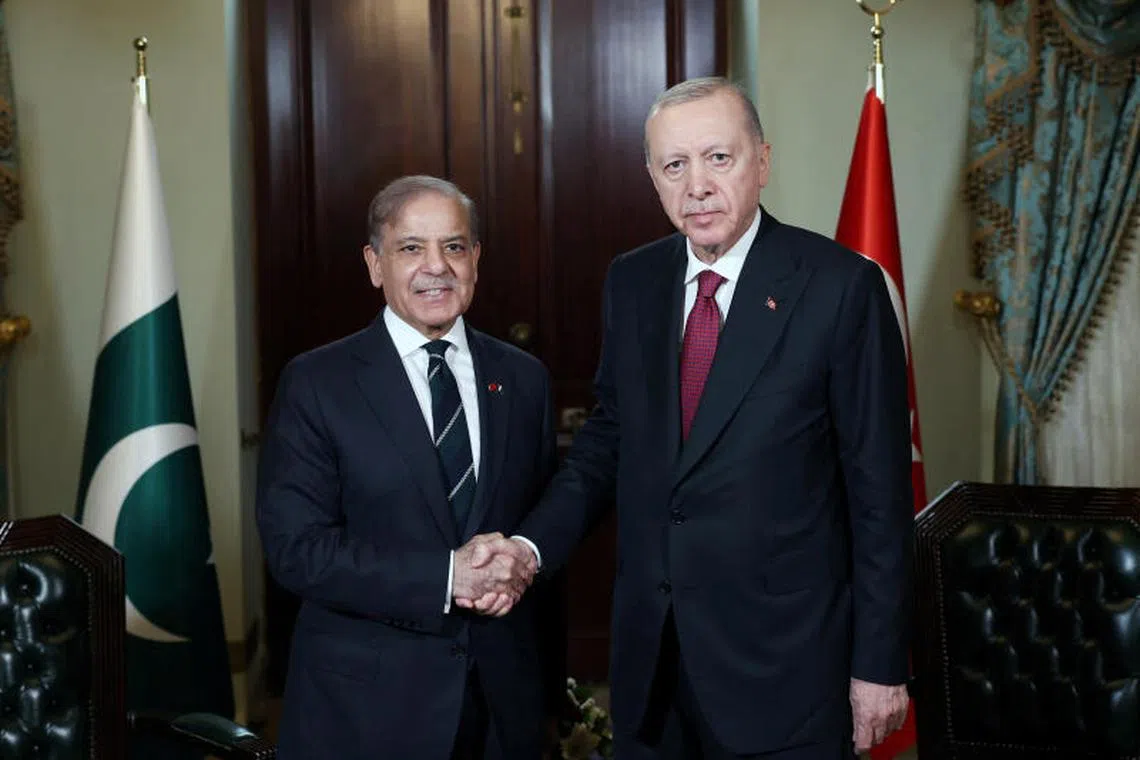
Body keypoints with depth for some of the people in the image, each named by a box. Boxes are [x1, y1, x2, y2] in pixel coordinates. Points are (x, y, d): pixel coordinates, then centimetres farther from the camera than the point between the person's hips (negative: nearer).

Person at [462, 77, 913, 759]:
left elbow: (880, 488, -9)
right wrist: (533, 546, -4)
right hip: (650, 654, 5)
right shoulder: (632, 282, 6)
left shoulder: (840, 286, -11)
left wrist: (880, 665, -9)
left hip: (782, 658, -4)